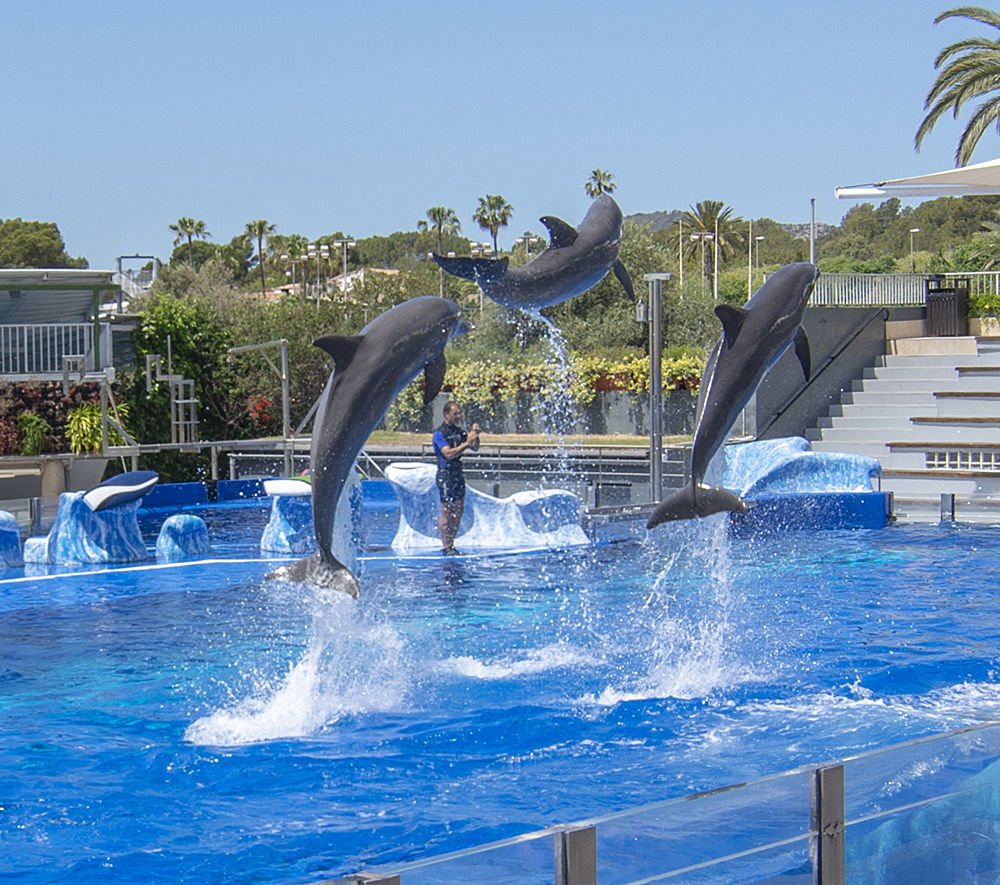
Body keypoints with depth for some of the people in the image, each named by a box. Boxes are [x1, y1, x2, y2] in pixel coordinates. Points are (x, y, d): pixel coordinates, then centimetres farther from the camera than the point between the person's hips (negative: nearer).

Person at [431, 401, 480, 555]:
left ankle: (451, 545, 12)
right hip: (445, 474, -7)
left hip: (458, 473, 7)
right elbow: (449, 453, -20)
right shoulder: (439, 433, -8)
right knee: (446, 512, -6)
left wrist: (475, 435, -5)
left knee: (458, 511, 6)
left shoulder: (459, 432, 14)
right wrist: (467, 443, -23)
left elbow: (475, 448, 14)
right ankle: (445, 547, -3)